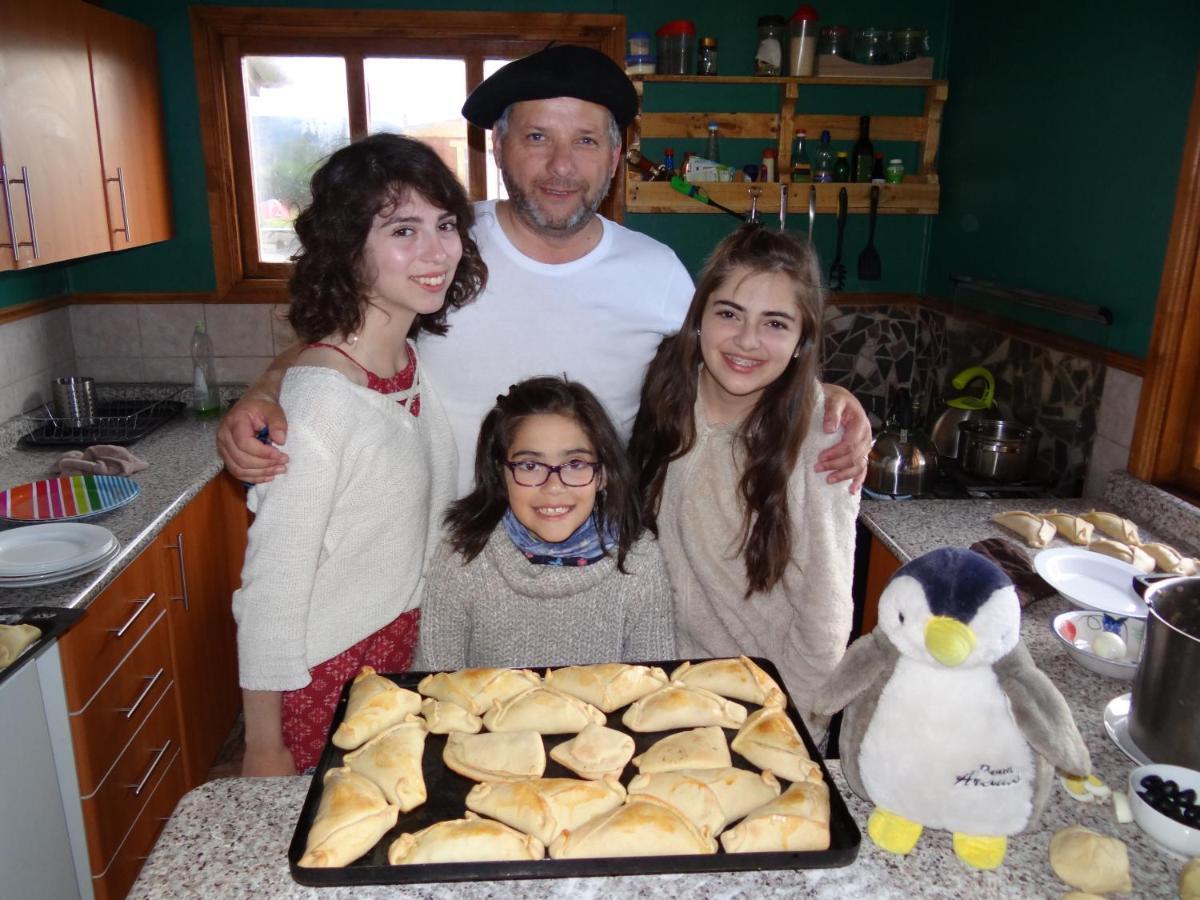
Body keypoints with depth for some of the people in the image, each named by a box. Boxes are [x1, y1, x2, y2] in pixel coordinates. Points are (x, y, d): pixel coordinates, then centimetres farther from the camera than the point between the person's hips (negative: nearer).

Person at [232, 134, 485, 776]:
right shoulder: (319, 404, -27)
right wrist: (264, 748, -13)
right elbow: (271, 592, -21)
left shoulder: (415, 362, -4)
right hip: (325, 676, -7)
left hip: (400, 651, 7)